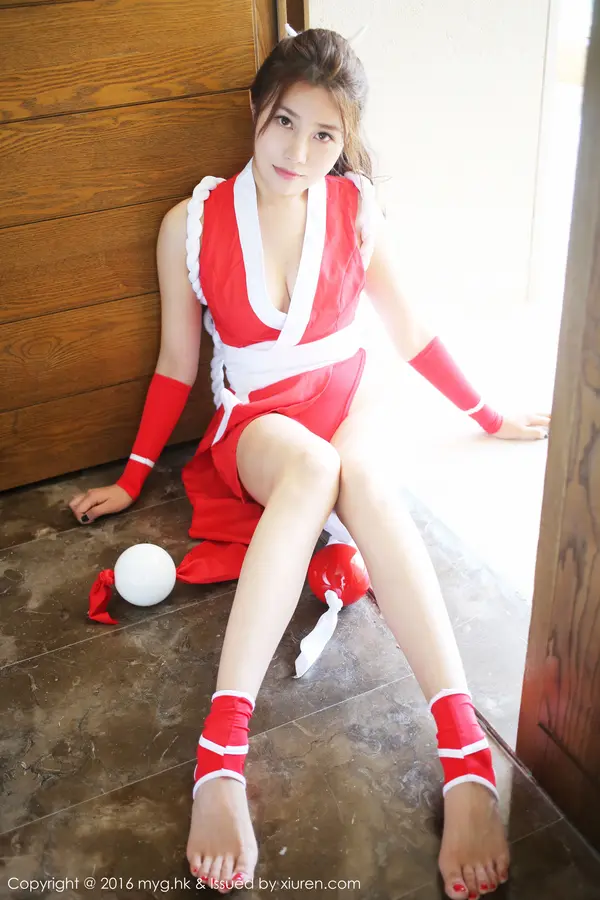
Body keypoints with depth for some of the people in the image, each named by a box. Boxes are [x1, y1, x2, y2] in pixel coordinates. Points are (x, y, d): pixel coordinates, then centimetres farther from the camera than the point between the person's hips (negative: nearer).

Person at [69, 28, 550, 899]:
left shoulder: (356, 213, -1)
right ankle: (221, 756, -46)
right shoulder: (192, 225, -6)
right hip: (254, 417, -1)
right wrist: (132, 479, 8)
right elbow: (177, 363, 4)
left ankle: (467, 759, -47)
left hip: (350, 394, 1)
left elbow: (410, 331, 10)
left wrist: (492, 418, 15)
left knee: (357, 473, -37)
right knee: (310, 467, -39)